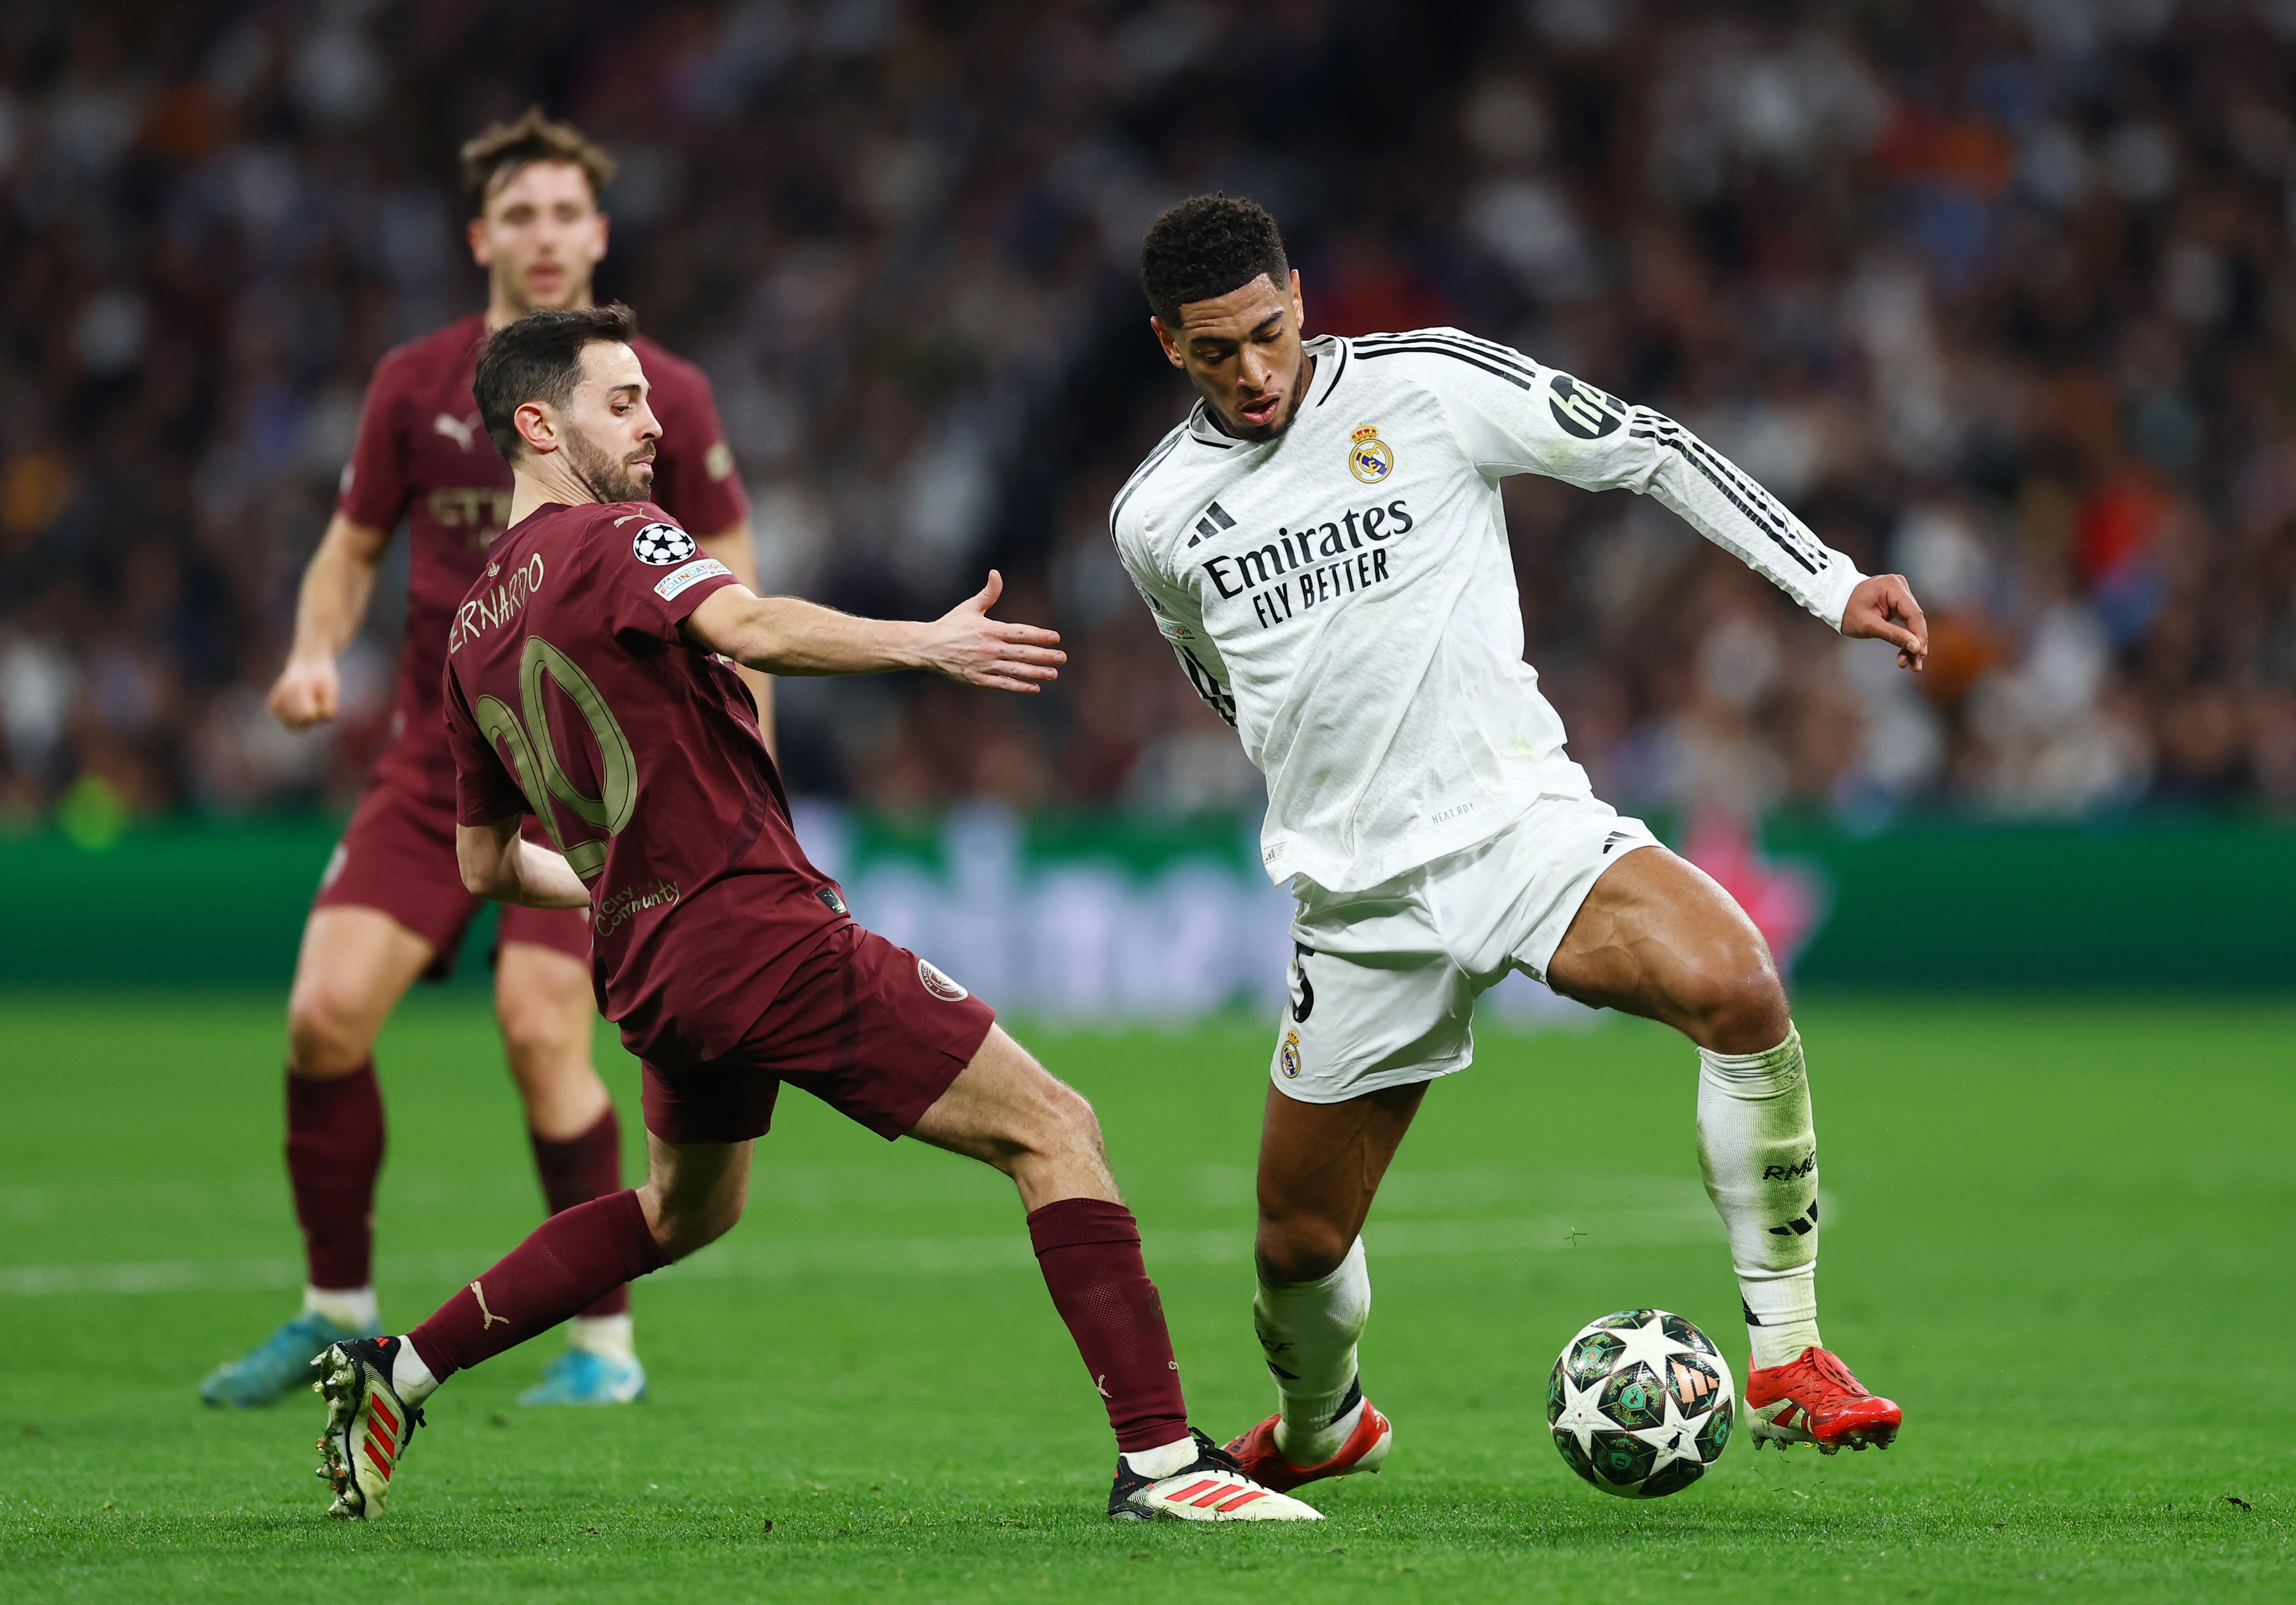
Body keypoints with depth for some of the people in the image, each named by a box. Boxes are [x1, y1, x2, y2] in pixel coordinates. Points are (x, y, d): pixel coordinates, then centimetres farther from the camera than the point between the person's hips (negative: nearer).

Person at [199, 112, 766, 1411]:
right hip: (438, 757, 3)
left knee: (541, 1026, -18)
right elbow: (353, 548, 16)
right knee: (327, 1012, -9)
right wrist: (317, 655, -4)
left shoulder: (663, 399, -3)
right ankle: (339, 1312, 10)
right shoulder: (415, 387, 4)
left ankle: (607, 1341, -2)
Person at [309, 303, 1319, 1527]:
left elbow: (486, 864, 24)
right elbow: (748, 629, -28)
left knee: (683, 1210, 34)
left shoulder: (474, 633, 16)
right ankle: (1161, 1457, -17)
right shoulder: (610, 542, -7)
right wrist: (924, 644, -34)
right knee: (1053, 1131, -8)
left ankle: (395, 1371, 32)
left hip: (645, 968, 9)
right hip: (761, 930, -9)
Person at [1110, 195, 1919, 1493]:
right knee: (1300, 1246, 7)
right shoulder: (1156, 520, 4)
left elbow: (1647, 449, 1)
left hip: (1524, 818, -3)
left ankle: (1789, 1359, -22)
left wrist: (1829, 583, -3)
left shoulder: (1426, 385, -6)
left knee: (1735, 984, -32)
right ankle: (1320, 1426, 44)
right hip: (1360, 898, 3)